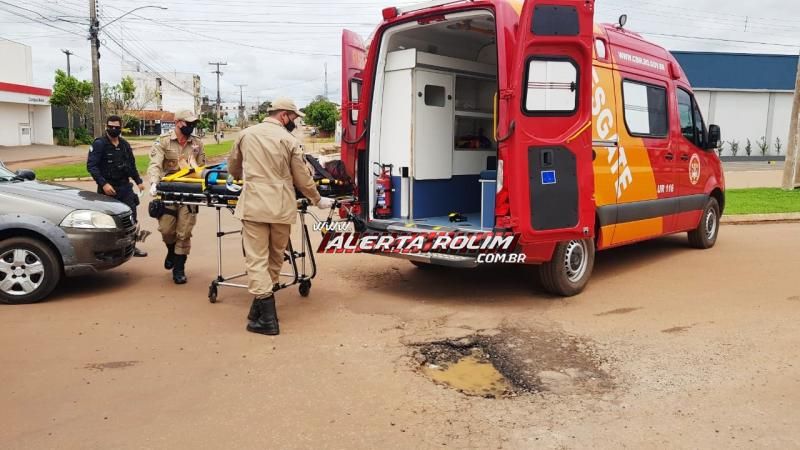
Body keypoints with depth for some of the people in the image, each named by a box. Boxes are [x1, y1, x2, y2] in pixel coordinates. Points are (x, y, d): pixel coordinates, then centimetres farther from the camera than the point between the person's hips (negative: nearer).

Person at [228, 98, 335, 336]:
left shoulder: (246, 134, 6)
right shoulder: (289, 140, -1)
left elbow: (232, 168, 20)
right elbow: (303, 179, 2)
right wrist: (318, 200, 18)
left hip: (254, 205, 0)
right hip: (282, 207, 0)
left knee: (257, 259, -1)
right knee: (275, 258, 16)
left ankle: (267, 317, -5)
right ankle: (262, 305, 22)